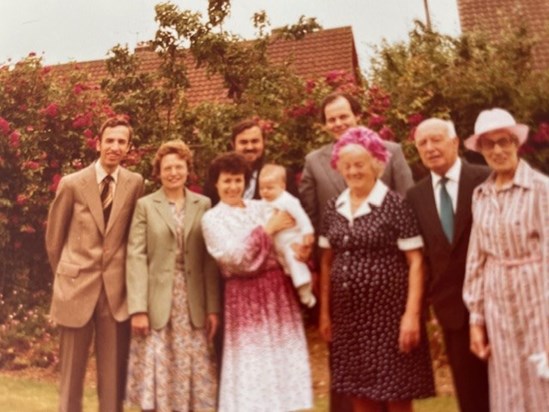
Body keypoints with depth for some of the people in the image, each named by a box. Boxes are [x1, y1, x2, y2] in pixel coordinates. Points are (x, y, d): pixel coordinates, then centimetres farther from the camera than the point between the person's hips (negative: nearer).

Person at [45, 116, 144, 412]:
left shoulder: (135, 183, -1)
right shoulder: (72, 183, -2)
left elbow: (133, 234, 7)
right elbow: (54, 237, 7)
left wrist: (119, 273, 8)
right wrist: (65, 276, 12)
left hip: (117, 289, 1)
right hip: (77, 286, -1)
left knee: (114, 373, 7)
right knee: (71, 371, 10)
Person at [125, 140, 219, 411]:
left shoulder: (203, 205, 7)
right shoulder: (145, 205, 3)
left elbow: (210, 260, 5)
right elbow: (136, 258, -4)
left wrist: (213, 307, 1)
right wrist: (138, 308, -11)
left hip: (193, 306, 2)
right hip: (156, 305, -1)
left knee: (194, 374, 5)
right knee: (157, 373, 2)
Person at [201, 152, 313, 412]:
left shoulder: (261, 207, 11)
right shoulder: (212, 218, 0)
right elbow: (232, 257, -14)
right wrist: (267, 229, -15)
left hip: (279, 290, 4)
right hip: (246, 297, -4)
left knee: (283, 357, 9)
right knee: (251, 363, 1)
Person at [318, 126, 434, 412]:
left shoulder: (394, 204, -9)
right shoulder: (333, 208, 7)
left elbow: (415, 262, -10)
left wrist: (412, 314, -15)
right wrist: (325, 312, 11)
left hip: (389, 312, -5)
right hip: (348, 315, 5)